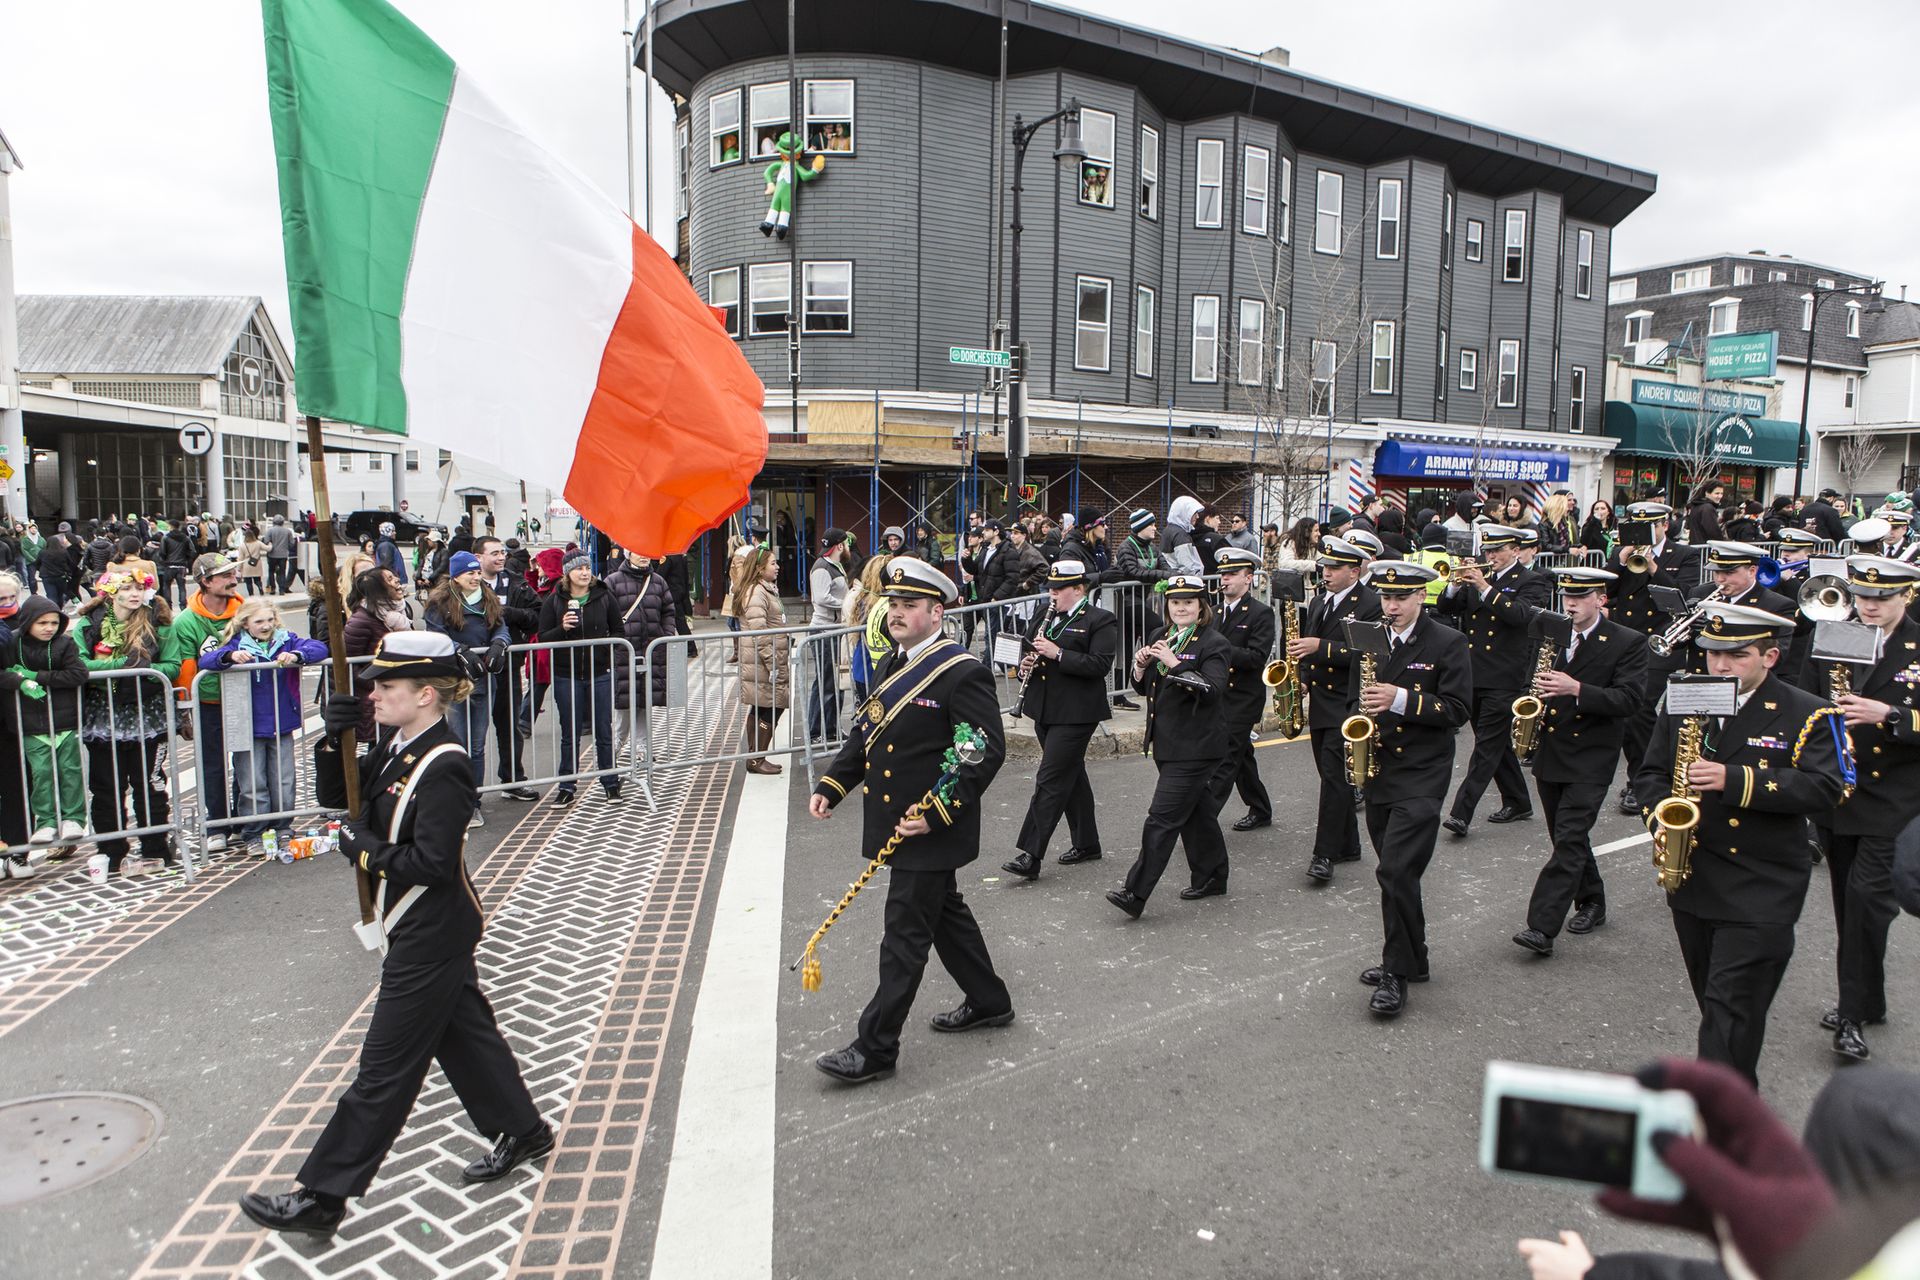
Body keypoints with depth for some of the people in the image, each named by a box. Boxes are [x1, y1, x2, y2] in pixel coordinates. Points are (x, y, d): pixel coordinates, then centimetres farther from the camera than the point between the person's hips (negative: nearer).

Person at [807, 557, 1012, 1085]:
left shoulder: (962, 673, -17)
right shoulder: (894, 666, 10)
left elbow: (988, 750, -20)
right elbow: (867, 733, 17)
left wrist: (937, 813, -24)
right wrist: (831, 785, 6)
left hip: (931, 830, -9)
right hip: (896, 823, 9)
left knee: (905, 934, -1)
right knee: (944, 913, 21)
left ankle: (875, 1048, 9)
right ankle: (988, 1002, 39)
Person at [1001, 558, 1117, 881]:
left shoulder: (1100, 621, -8)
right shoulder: (1047, 616, 14)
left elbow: (1101, 664, -18)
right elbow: (1031, 648, 24)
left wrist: (1058, 654, -23)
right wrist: (1027, 664, 1)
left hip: (1076, 713, -8)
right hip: (1046, 709, 8)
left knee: (1050, 780, -10)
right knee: (1071, 775, 16)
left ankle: (1030, 856, -10)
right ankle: (1086, 844, 28)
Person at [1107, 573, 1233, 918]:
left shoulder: (1214, 644, -10)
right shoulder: (1158, 636, 11)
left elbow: (1212, 690, -22)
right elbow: (1143, 688, 13)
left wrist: (1174, 663, -28)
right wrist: (1141, 665, -8)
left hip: (1195, 747, -7)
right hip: (1167, 743, 7)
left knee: (1162, 818, -9)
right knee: (1196, 811, 19)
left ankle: (1135, 895, -7)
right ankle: (1212, 877, 34)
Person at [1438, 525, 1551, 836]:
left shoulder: (1531, 582, -2)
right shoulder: (1477, 575, 13)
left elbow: (1520, 614, -21)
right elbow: (1446, 608, 6)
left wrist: (1484, 587, -25)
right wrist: (1455, 584, -13)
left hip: (1503, 679, -6)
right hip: (1473, 675, 7)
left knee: (1487, 746, -7)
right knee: (1497, 744, 16)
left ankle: (1461, 813, -10)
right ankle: (1517, 803, 29)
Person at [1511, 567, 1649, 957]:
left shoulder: (1628, 643, -6)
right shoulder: (1552, 635, 10)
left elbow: (1627, 699, -16)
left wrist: (1576, 689, -28)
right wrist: (1536, 696, -2)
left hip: (1591, 760, -6)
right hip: (1550, 754, 6)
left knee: (1569, 841, -11)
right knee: (1567, 838, 16)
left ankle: (1542, 928, -14)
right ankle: (1592, 903, 35)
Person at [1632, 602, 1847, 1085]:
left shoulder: (1807, 715, -5)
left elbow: (1823, 789, -16)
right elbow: (1650, 773, 10)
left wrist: (1735, 781, -25)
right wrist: (1660, 818, -9)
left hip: (1761, 893, -5)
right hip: (1691, 880, 5)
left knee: (1731, 1010, -6)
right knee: (1714, 1003, 18)